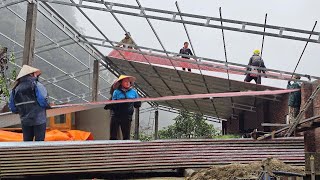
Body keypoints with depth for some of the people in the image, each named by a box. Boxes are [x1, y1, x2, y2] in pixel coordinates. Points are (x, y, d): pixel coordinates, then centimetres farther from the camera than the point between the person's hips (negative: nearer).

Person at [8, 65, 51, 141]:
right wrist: (48, 106, 2)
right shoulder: (37, 85, -10)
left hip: (25, 121, 5)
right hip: (39, 120, -5)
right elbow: (43, 101, -18)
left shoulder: (15, 90, 5)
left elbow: (13, 108, 5)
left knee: (27, 141, 13)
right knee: (39, 141, 2)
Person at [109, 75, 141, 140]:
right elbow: (113, 104, -3)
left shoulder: (133, 92, 11)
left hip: (127, 117, 1)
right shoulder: (116, 92, 4)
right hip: (116, 116, -1)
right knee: (113, 136, -2)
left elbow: (137, 105, 16)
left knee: (126, 136, 3)